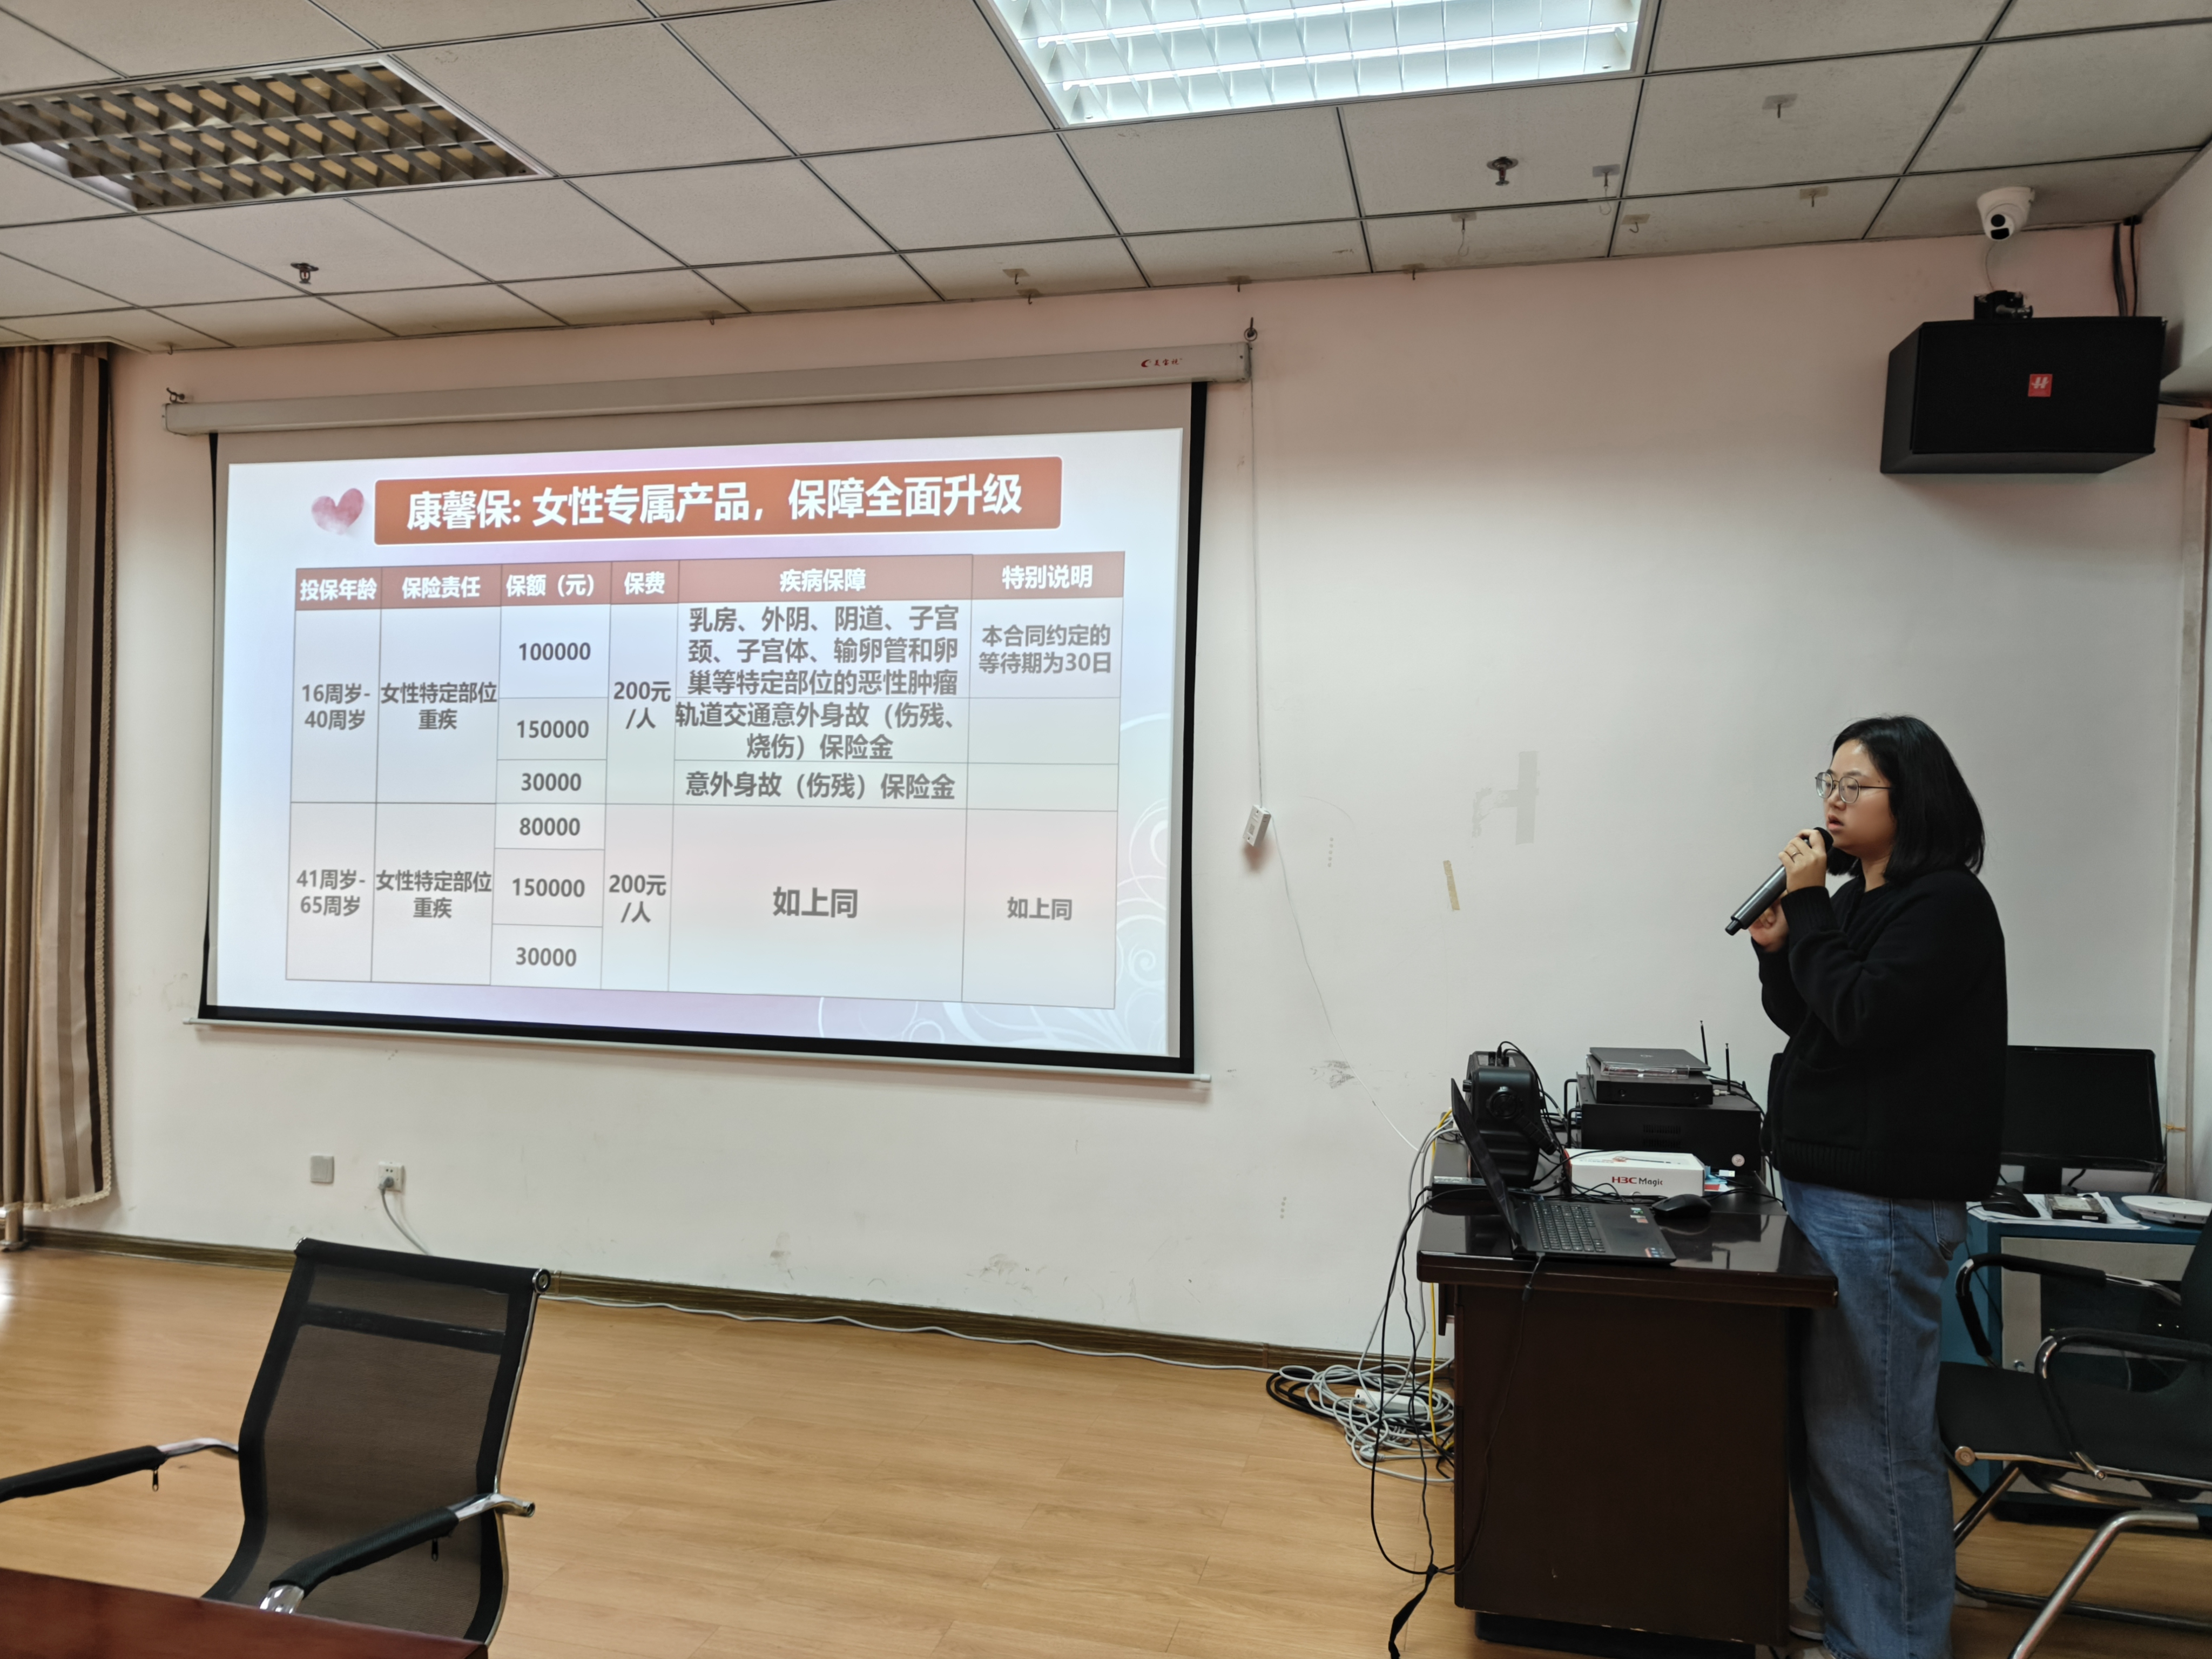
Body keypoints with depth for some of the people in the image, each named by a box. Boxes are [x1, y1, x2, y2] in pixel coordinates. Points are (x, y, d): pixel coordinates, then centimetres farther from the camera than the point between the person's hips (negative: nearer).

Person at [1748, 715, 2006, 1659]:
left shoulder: (1946, 904, -11)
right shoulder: (1858, 897, 13)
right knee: (1815, 1413, 16)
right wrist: (1776, 948, 0)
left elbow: (1861, 1014, -20)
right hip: (1821, 1183, 9)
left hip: (1884, 1203, -9)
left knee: (1871, 1428, -2)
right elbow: (1809, 1022, 16)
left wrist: (1809, 908, -14)